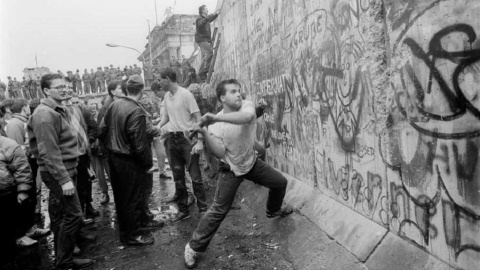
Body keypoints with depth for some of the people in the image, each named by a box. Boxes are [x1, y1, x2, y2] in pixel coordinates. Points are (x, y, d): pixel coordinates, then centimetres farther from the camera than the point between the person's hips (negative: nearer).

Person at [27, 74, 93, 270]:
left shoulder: (61, 110, 14)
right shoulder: (45, 115, -17)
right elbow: (49, 152, -23)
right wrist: (64, 179, -25)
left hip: (65, 170, 10)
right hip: (57, 173, -10)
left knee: (60, 216, 16)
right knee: (73, 215, -7)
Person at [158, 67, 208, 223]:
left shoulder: (185, 94, -12)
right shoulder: (167, 96, 8)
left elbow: (198, 118, -14)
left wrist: (199, 141, -22)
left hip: (188, 138, -7)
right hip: (172, 139, 7)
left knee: (195, 176, -2)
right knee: (178, 177, 12)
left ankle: (203, 209, 12)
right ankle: (183, 210, 24)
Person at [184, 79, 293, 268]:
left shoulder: (246, 105, -17)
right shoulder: (215, 124, -20)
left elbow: (247, 117, -43)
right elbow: (220, 154, -26)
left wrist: (216, 118, -52)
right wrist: (205, 134, -39)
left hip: (251, 162, 4)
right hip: (231, 169, -4)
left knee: (280, 182, 17)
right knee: (218, 210, -7)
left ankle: (273, 210, 49)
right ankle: (194, 247, 9)